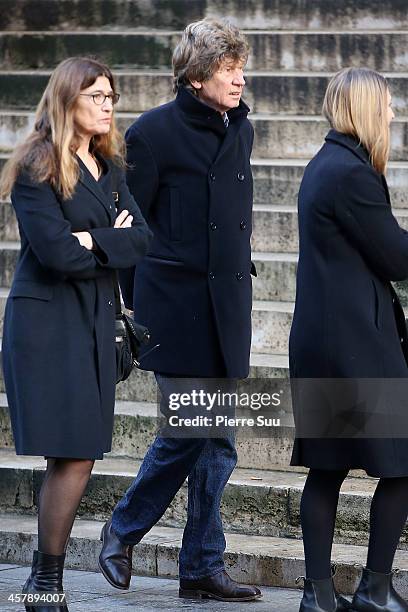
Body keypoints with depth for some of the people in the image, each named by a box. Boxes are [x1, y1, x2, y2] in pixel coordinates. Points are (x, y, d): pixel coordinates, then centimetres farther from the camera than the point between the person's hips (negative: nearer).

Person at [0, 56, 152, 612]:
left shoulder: (110, 168, 15)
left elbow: (141, 238, 2)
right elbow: (56, 252, -17)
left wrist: (92, 242, -14)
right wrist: (114, 240, -4)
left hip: (95, 321, 7)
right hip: (48, 321, -7)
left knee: (78, 455, 3)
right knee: (73, 456, -9)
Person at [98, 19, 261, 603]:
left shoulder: (241, 130, 12)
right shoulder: (155, 131, -9)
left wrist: (234, 279, 16)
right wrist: (138, 305, -4)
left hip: (225, 307, 7)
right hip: (176, 306, -7)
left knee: (218, 440, 6)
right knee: (188, 432, -8)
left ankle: (203, 567, 12)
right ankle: (122, 531, 14)